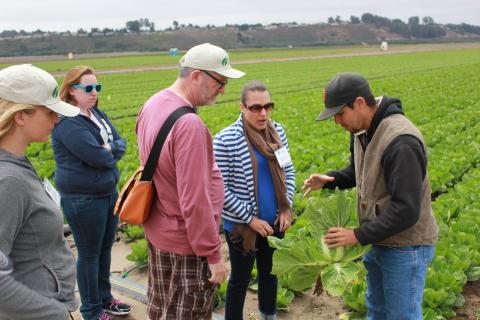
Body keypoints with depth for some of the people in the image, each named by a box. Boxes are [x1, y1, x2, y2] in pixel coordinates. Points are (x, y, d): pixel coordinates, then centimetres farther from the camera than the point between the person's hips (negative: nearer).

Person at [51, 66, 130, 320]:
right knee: (89, 255, 7)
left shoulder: (97, 114, 8)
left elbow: (121, 143, 5)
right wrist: (111, 151, -6)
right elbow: (99, 157, -26)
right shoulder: (68, 122, -19)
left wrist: (108, 150, -14)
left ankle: (105, 298, 38)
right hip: (83, 199, -8)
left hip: (108, 192, 8)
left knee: (105, 248, 19)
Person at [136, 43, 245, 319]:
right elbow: (194, 201, -27)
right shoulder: (189, 125, -28)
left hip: (157, 231, 9)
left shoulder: (152, 105, 2)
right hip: (185, 243, -9)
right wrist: (213, 255, -17)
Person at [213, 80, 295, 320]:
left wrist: (287, 209, -2)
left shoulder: (277, 131, -2)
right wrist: (250, 219, -15)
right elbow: (221, 189, -16)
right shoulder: (226, 140, -19)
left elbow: (288, 172, 8)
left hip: (274, 221, 6)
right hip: (242, 224, -5)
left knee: (270, 272, 22)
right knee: (241, 278, 11)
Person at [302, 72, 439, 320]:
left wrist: (359, 235, -23)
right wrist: (329, 179, -4)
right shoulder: (362, 130, -1)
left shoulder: (400, 142, -30)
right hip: (379, 241, 9)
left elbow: (406, 211, -31)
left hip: (405, 248, -8)